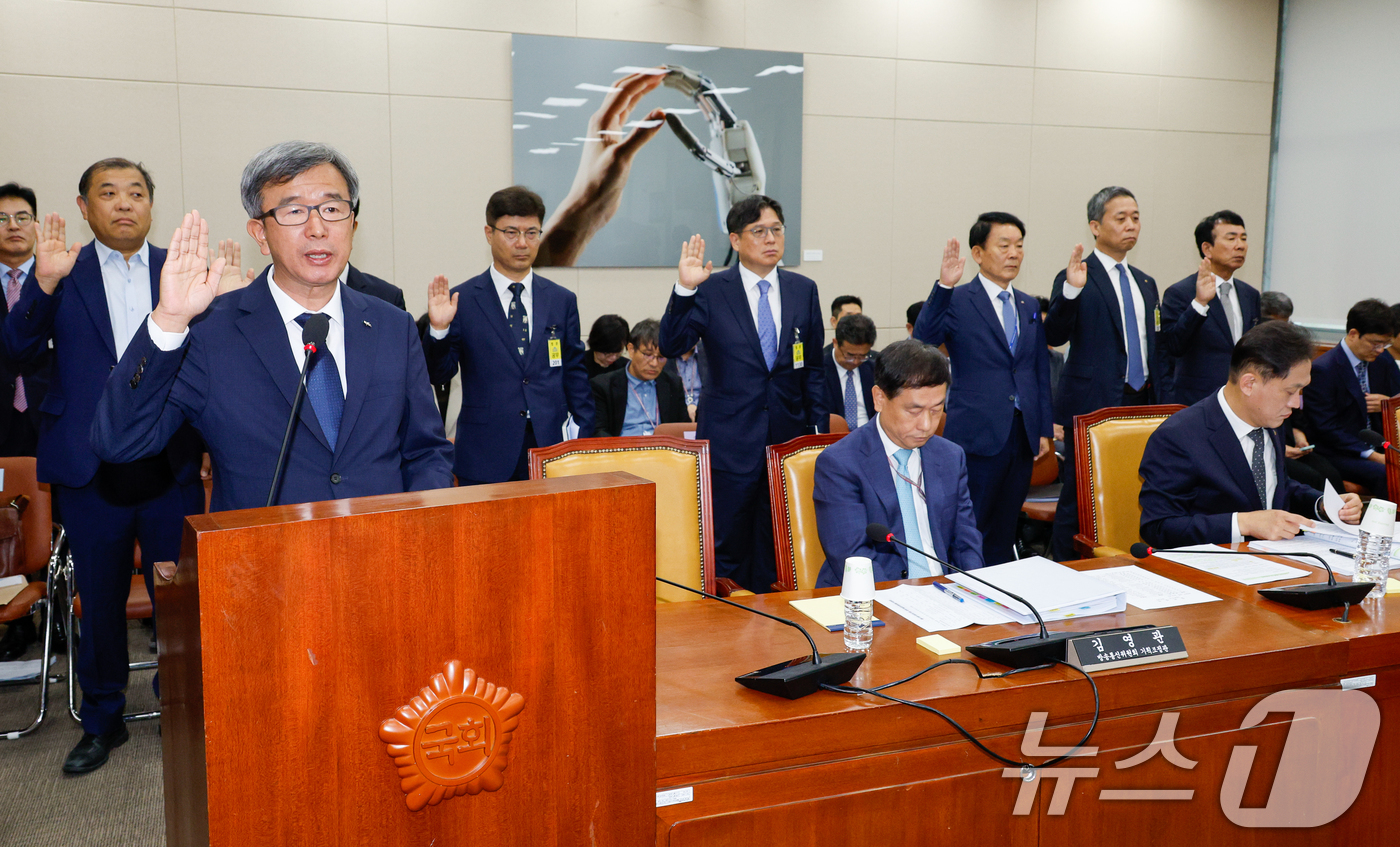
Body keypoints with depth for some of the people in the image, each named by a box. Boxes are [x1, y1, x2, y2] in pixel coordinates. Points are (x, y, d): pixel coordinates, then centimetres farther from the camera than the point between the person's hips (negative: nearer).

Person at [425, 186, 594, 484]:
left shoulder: (562, 301, 10)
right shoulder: (462, 301, 0)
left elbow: (575, 377, 12)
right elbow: (438, 375, -3)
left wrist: (585, 440, 5)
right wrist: (439, 328, -20)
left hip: (551, 449, 2)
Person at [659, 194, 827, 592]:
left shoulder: (804, 290, 8)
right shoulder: (711, 291, -2)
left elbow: (813, 368, 11)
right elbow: (671, 347, -12)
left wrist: (818, 430, 7)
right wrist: (685, 289, -25)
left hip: (789, 438, 3)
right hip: (730, 441, -3)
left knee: (777, 550, 9)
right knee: (726, 548, 4)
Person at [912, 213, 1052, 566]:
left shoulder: (1030, 307, 15)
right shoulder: (957, 301, -3)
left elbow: (1041, 371, 19)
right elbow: (923, 340, -21)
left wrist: (1044, 430, 14)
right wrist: (943, 287, -30)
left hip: (1022, 436, 6)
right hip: (977, 434, -6)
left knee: (1003, 535, 13)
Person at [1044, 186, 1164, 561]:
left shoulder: (1145, 283, 17)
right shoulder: (1075, 279, -4)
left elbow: (1154, 347, 22)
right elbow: (1054, 335, -17)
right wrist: (1070, 290, -33)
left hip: (1141, 404, 6)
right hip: (1093, 405, -6)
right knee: (1079, 500, -2)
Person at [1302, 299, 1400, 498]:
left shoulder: (1384, 362, 9)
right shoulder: (1322, 369, -12)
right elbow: (1326, 427, -16)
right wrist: (1373, 456, -22)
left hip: (1379, 447, 7)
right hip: (1338, 454, -7)